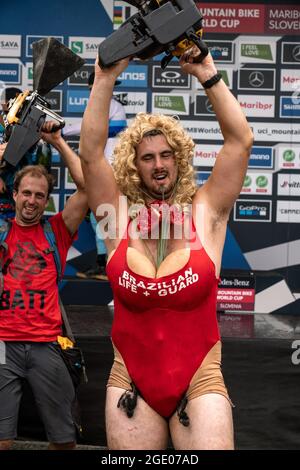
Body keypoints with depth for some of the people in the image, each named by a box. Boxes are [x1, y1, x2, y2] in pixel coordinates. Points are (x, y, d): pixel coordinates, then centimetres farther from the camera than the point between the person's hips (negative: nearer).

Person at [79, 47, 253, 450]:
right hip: (131, 380, 1)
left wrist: (207, 75, -14)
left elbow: (240, 141, -9)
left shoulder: (204, 212, -3)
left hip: (199, 380, -1)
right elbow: (90, 153, -10)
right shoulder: (120, 215, -1)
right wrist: (106, 79, -15)